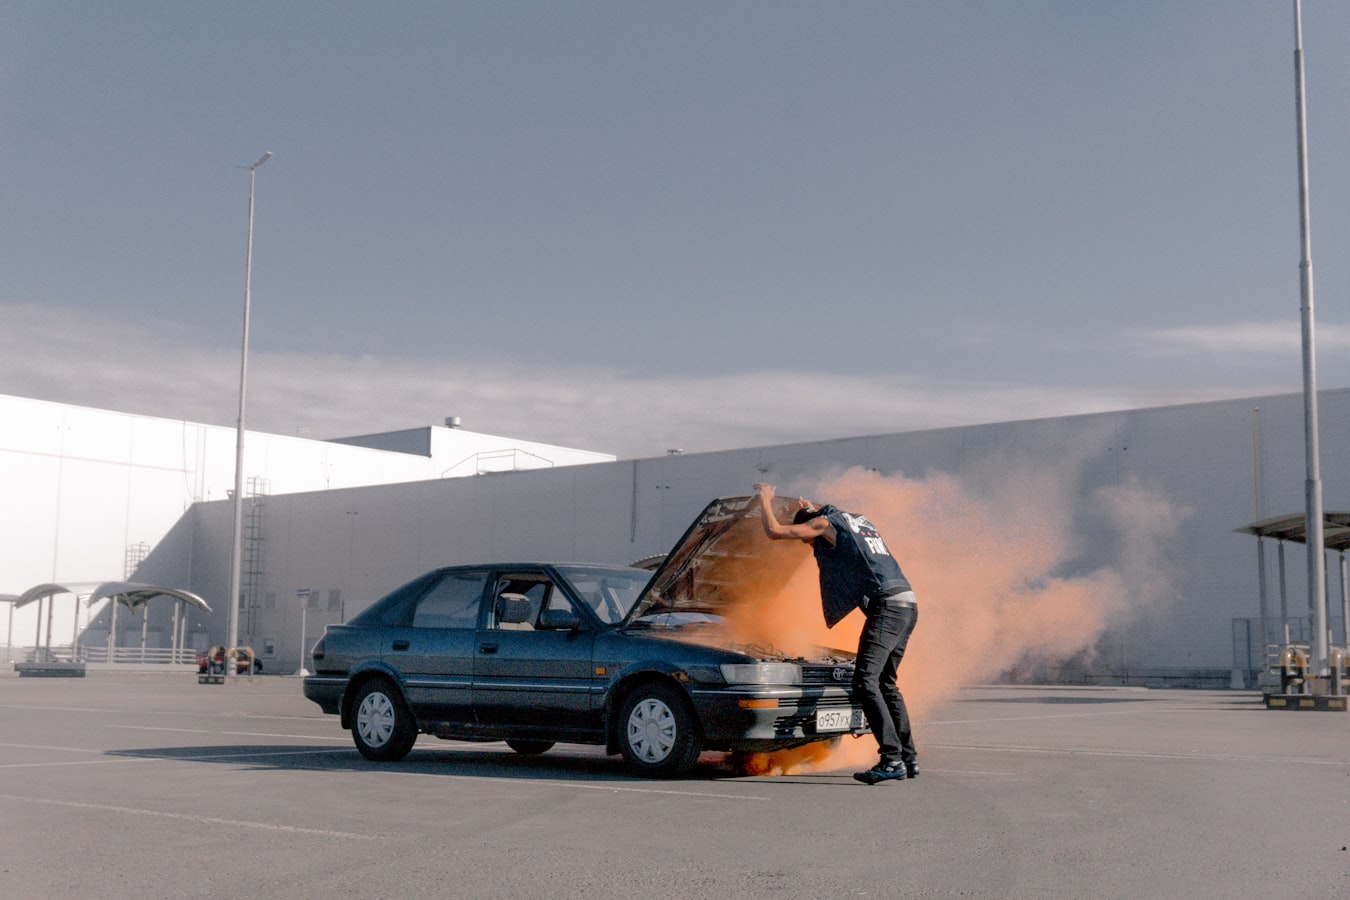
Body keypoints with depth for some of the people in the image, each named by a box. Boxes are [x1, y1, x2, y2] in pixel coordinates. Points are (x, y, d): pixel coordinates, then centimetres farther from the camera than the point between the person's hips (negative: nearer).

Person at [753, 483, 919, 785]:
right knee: (885, 683, 17)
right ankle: (909, 759, 19)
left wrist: (765, 498, 20)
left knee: (865, 682, -13)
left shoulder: (825, 523, 5)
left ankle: (892, 760, -21)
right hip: (908, 603, 9)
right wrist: (810, 511, 53)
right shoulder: (859, 521, 29)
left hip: (886, 605, -9)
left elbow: (774, 531, 3)